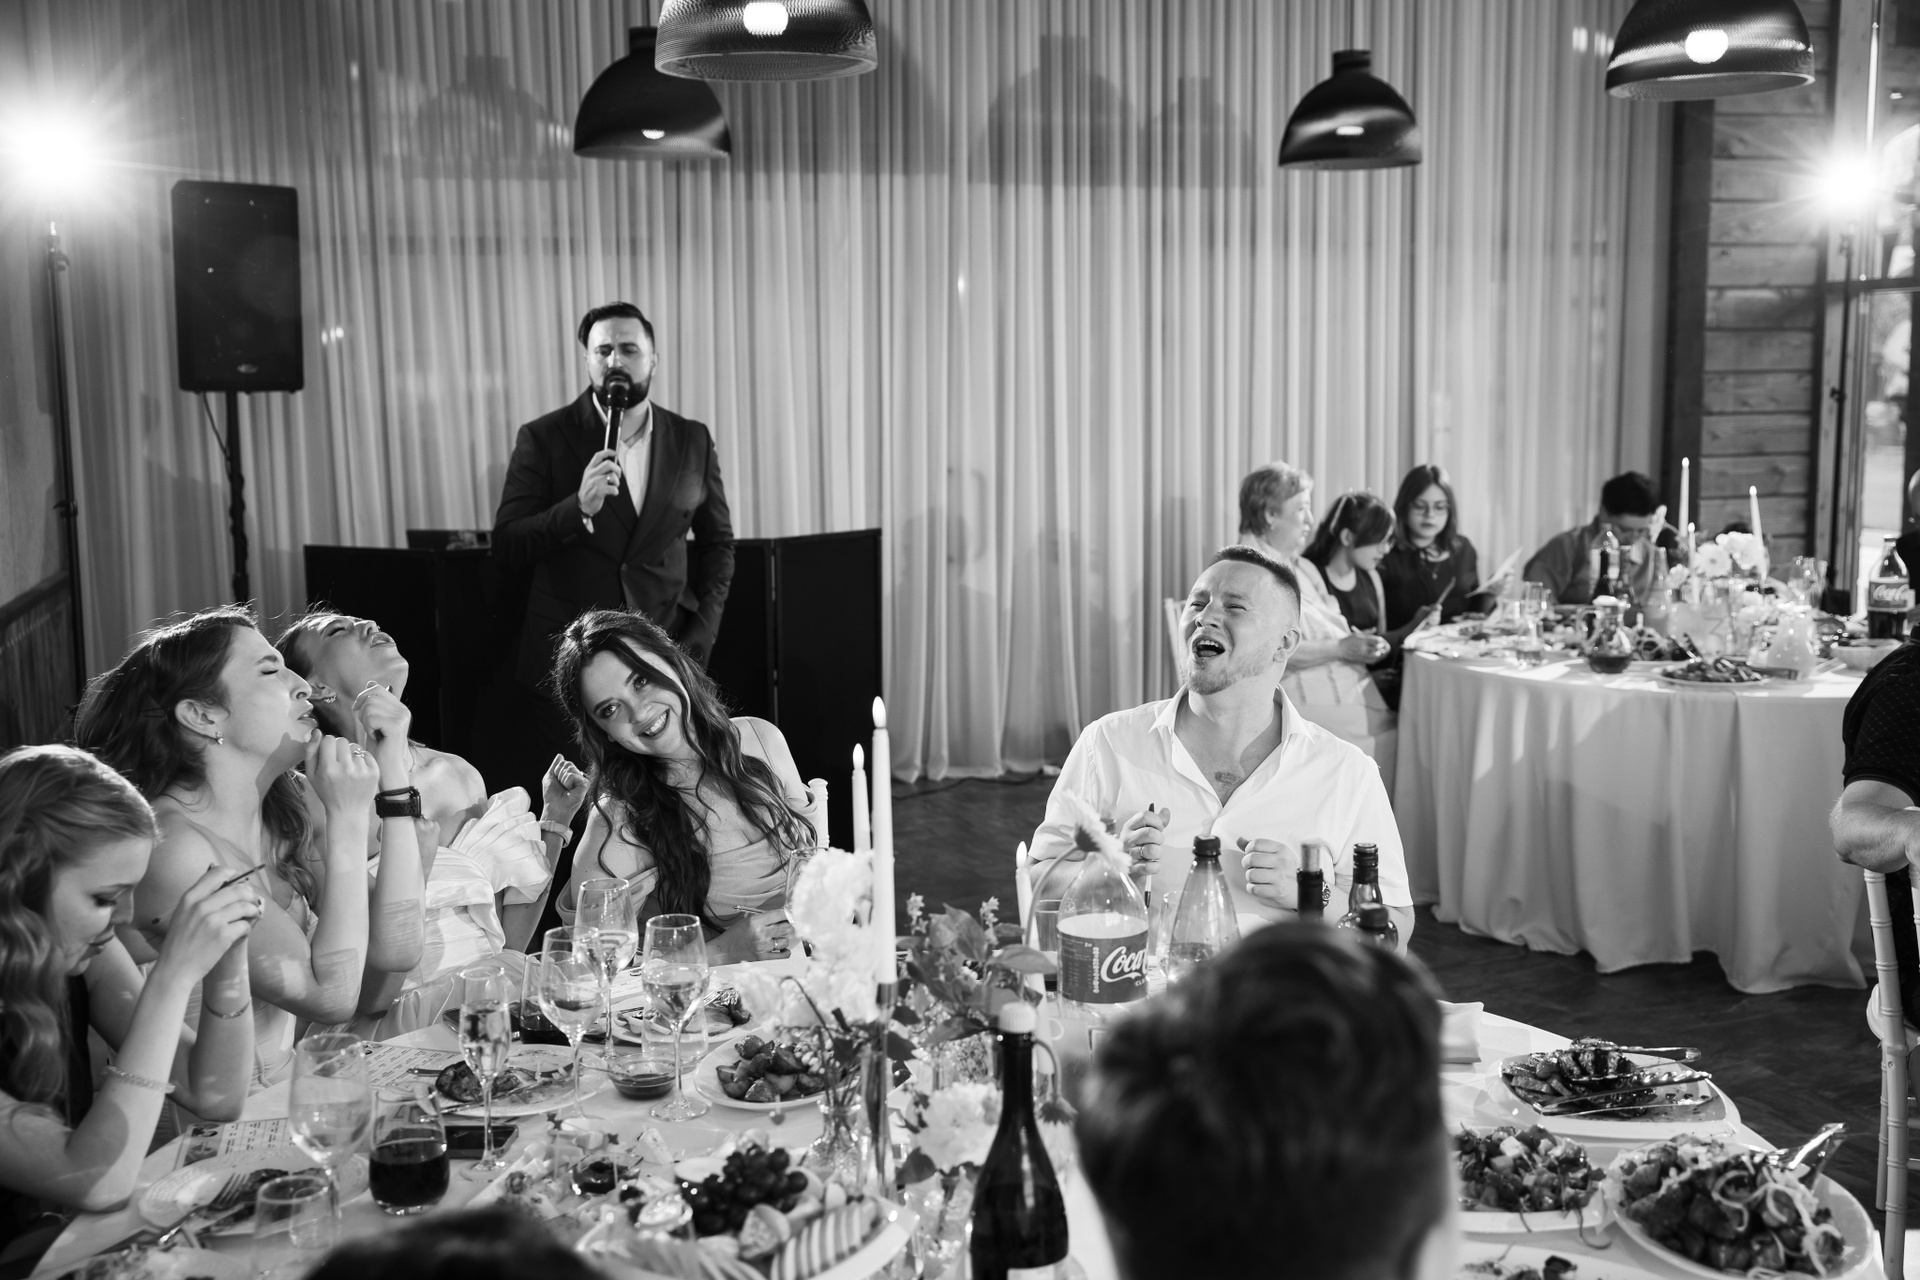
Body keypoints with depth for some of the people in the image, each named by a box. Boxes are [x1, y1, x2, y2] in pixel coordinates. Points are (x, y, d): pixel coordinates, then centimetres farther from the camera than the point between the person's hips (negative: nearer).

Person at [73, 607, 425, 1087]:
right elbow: (332, 998, -22)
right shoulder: (169, 845, -21)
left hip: (282, 1094, 7)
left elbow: (395, 954, -8)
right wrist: (347, 821, -23)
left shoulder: (290, 803, -1)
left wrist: (393, 772, -10)